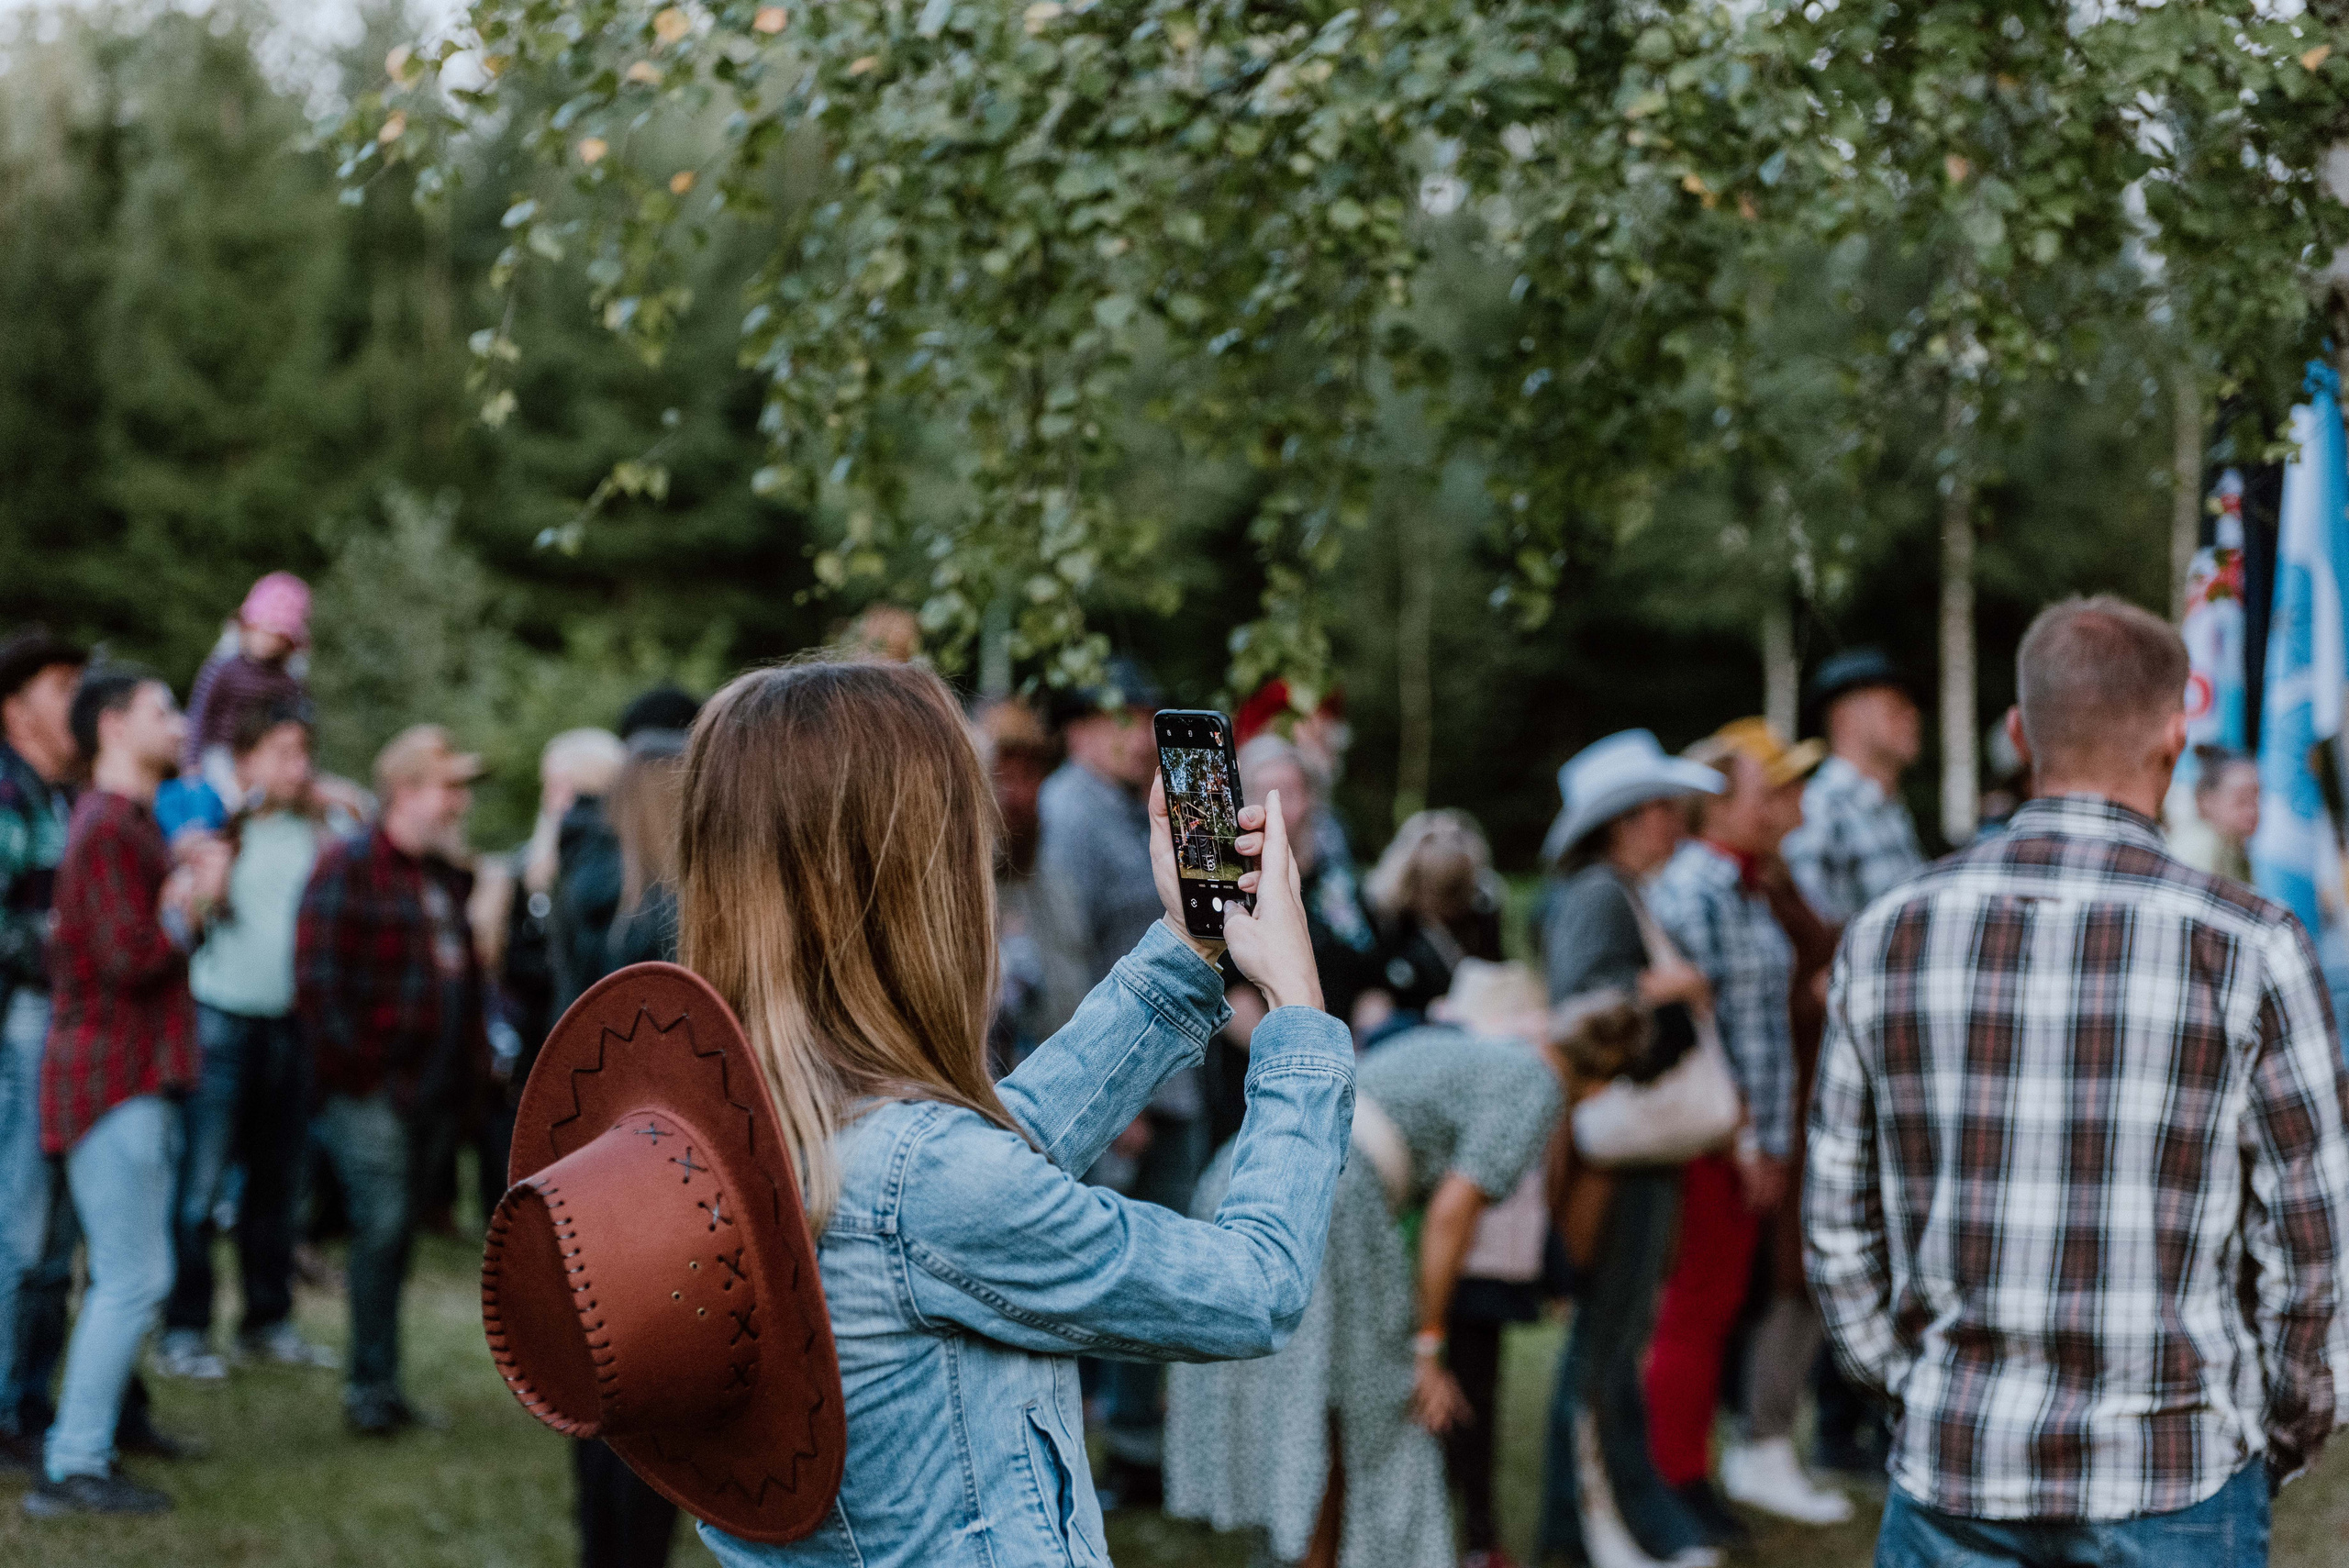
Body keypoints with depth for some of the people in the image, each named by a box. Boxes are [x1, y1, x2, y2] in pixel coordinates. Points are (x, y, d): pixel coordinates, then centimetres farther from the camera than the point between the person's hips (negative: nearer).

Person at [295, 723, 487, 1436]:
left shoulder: (450, 876, 17)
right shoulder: (348, 867, -8)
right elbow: (317, 980, -14)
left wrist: (469, 1065, 13)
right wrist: (356, 1069, -14)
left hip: (429, 1088, 7)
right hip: (370, 1089, -7)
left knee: (395, 1230, 11)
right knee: (382, 1225, -9)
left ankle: (375, 1385, 18)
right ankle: (373, 1384, -2)